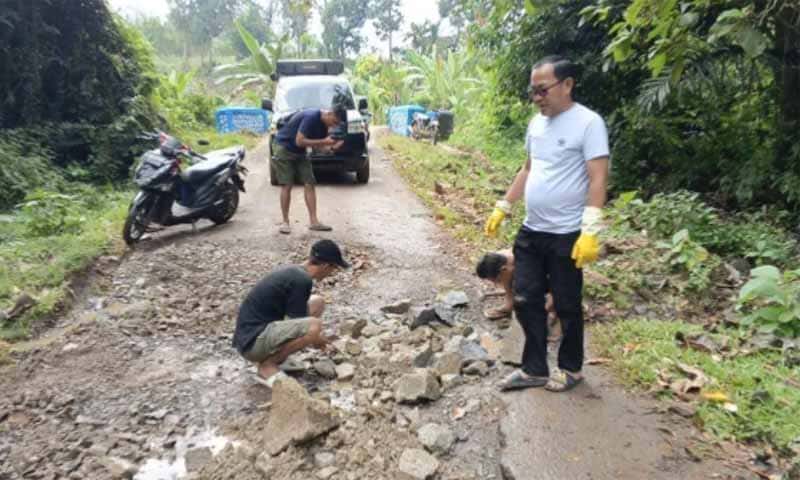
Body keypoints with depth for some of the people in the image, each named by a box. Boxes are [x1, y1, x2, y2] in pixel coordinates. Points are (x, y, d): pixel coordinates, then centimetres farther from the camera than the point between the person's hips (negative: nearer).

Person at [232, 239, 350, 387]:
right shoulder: (301, 280, -19)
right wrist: (316, 339, 6)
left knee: (317, 302, 9)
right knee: (313, 326, -28)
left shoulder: (293, 271, 11)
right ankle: (267, 366, -7)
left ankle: (273, 355, 9)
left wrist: (316, 338, 31)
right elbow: (298, 324, -14)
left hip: (260, 332, 10)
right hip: (252, 341, -10)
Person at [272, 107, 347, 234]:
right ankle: (285, 222, 0)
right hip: (285, 147, -8)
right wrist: (324, 141, -27)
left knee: (309, 184, -3)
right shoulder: (311, 117, -26)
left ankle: (313, 221, -2)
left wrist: (332, 146, -15)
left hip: (300, 152, 8)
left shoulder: (323, 124, 0)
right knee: (287, 185, -10)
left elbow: (317, 145, 4)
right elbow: (299, 141, -29)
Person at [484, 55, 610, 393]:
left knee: (567, 307, 8)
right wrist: (502, 208, 16)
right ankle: (534, 369, 25)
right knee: (526, 302, 11)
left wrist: (590, 232, -25)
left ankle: (571, 369, 29)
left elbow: (598, 180, -18)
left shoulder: (588, 123, -14)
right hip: (530, 231, 7)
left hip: (567, 236, -7)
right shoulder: (536, 123, 9)